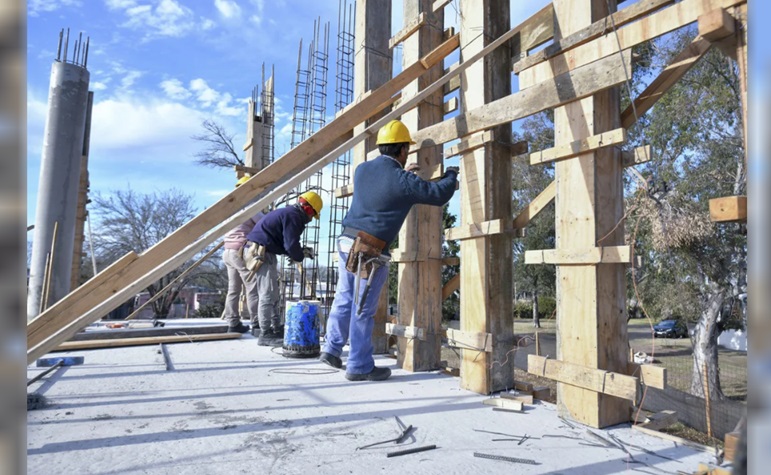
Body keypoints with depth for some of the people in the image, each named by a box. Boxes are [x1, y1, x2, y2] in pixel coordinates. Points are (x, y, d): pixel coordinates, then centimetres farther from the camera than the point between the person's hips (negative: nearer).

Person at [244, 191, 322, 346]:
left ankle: (275, 329, 23)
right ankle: (265, 334, -4)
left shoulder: (288, 213, 20)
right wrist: (301, 256, 1)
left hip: (258, 251, 11)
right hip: (262, 252, -11)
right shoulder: (294, 216, -13)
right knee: (268, 294, -8)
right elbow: (291, 245, -19)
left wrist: (302, 251, 11)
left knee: (271, 293, 15)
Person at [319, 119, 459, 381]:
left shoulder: (362, 169, 8)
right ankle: (359, 366, 14)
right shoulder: (402, 180, -11)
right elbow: (439, 195, -7)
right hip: (370, 252, -7)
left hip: (346, 242, 7)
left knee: (344, 300, 19)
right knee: (363, 310, 2)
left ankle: (332, 348, 27)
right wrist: (451, 174, 12)